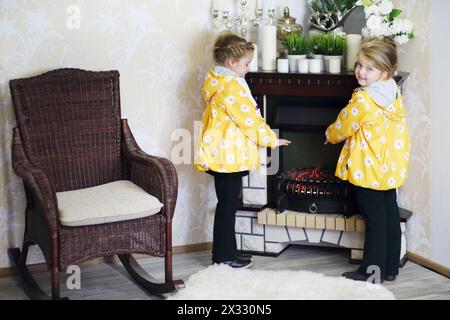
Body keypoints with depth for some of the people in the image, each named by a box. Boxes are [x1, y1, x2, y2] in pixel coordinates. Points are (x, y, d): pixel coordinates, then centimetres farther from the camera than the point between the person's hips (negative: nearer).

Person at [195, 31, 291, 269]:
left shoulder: (214, 80, 12)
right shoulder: (232, 86, -19)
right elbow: (250, 120, -17)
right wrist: (271, 140, -4)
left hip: (220, 152, 10)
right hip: (229, 155, -10)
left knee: (227, 204, 15)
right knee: (228, 205, -1)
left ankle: (225, 252, 23)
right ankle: (224, 256, 8)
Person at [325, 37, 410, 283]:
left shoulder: (362, 99, -22)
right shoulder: (394, 93, 4)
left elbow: (344, 126, -10)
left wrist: (330, 136, 13)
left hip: (369, 168, -8)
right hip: (391, 167, 8)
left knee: (375, 219, -1)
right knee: (390, 214, 14)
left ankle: (371, 272, 10)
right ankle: (390, 268, 24)